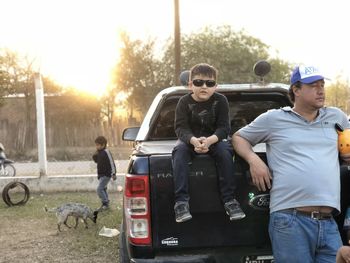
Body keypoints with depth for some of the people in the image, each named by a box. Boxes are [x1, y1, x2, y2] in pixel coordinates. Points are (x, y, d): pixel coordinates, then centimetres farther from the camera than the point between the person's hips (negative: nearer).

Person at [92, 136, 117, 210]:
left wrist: (113, 174, -16)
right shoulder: (99, 152, 9)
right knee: (103, 189, 16)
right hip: (101, 174, 10)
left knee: (99, 189, -14)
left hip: (106, 175, -10)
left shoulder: (106, 152, -16)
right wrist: (95, 155, 0)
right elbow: (96, 161, 20)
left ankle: (105, 203, -5)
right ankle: (106, 204, 26)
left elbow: (111, 163, -16)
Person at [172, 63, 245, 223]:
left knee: (225, 150, -30)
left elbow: (224, 127, -15)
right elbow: (181, 127, -19)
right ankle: (181, 201, -33)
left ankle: (229, 199, -23)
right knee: (179, 151, -31)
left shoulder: (220, 101, -9)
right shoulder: (184, 102, -10)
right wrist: (194, 140, -42)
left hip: (214, 139, 1)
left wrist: (210, 140, -37)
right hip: (190, 140, 0)